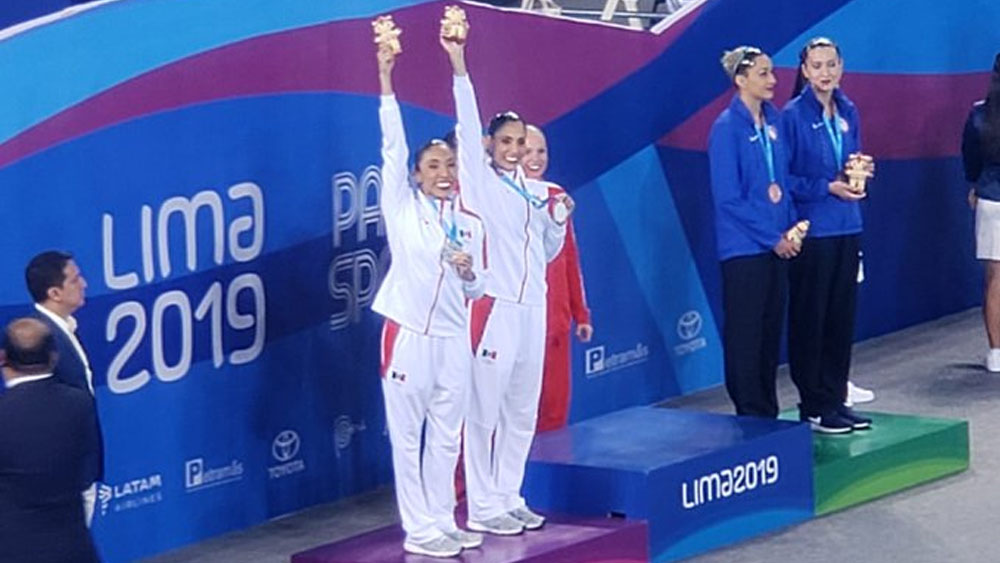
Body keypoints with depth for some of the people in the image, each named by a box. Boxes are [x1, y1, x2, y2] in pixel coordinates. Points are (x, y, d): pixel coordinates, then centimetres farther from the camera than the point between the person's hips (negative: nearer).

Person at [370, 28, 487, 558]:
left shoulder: (470, 224, 9)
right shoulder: (403, 207, -1)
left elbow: (476, 290, 14)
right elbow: (393, 146, -10)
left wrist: (469, 273, -10)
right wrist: (386, 81, -17)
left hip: (453, 337, 4)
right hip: (408, 333, -4)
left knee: (447, 438, 9)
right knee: (408, 435, 0)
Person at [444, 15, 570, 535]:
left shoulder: (537, 192, 13)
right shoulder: (480, 182, -3)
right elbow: (467, 126, -15)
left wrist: (559, 217, 0)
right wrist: (459, 68, -23)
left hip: (532, 306, 6)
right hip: (492, 305, -6)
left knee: (522, 411, 10)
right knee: (485, 409, -3)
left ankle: (509, 498, 19)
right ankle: (483, 507, 1)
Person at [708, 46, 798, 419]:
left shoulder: (773, 120, 10)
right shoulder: (727, 128, -11)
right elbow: (729, 197, -13)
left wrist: (791, 228, 1)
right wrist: (772, 237, -12)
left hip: (778, 244, 7)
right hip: (744, 246, -7)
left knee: (771, 329, 10)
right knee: (745, 333, -1)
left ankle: (768, 412, 18)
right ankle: (750, 416, 4)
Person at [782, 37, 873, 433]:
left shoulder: (847, 113, 10)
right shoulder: (793, 116, -8)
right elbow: (783, 180, -9)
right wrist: (828, 188, -16)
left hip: (847, 228, 6)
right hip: (811, 231, -6)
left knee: (842, 317, 9)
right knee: (809, 319, -1)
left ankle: (836, 400, 18)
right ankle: (814, 406, 6)